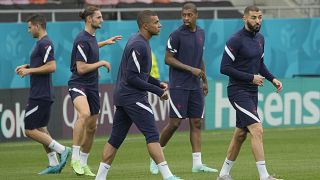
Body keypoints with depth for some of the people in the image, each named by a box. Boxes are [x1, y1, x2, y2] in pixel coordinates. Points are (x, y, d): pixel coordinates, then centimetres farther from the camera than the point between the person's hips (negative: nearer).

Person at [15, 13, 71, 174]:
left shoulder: (45, 44, -15)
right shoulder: (41, 43, 16)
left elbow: (51, 67, -24)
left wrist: (29, 70, -17)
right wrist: (27, 67, 14)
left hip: (40, 95, -10)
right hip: (42, 94, 10)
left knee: (30, 130, -8)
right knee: (41, 129, 13)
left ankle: (62, 150, -9)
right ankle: (54, 164, 12)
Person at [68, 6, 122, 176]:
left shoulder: (91, 36, 11)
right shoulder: (82, 40, -16)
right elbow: (81, 68, -19)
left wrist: (106, 42, 38)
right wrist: (101, 63, -11)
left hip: (92, 86, 9)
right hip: (78, 84, -9)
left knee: (91, 127, 11)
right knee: (84, 114, -35)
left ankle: (83, 163, 25)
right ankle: (75, 158, -30)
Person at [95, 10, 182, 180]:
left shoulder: (139, 42, 16)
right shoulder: (138, 45, -15)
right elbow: (132, 78, -19)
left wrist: (158, 83, 12)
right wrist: (158, 91, -14)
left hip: (122, 96, 10)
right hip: (133, 97, -10)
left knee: (116, 138, 10)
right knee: (152, 135, -11)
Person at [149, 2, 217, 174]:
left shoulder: (201, 33, 11)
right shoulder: (176, 35, -10)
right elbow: (168, 59, -10)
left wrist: (204, 81, 20)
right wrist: (191, 69, -16)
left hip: (195, 87, 6)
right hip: (178, 86, -6)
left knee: (196, 123, 2)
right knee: (175, 123, -8)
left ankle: (197, 163, 1)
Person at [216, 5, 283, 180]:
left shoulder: (260, 38, 11)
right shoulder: (236, 40, -14)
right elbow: (224, 68, -17)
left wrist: (272, 79, 7)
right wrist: (251, 78, -18)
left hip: (252, 92, 9)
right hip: (238, 91, -9)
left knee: (241, 134, 13)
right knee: (257, 130, -17)